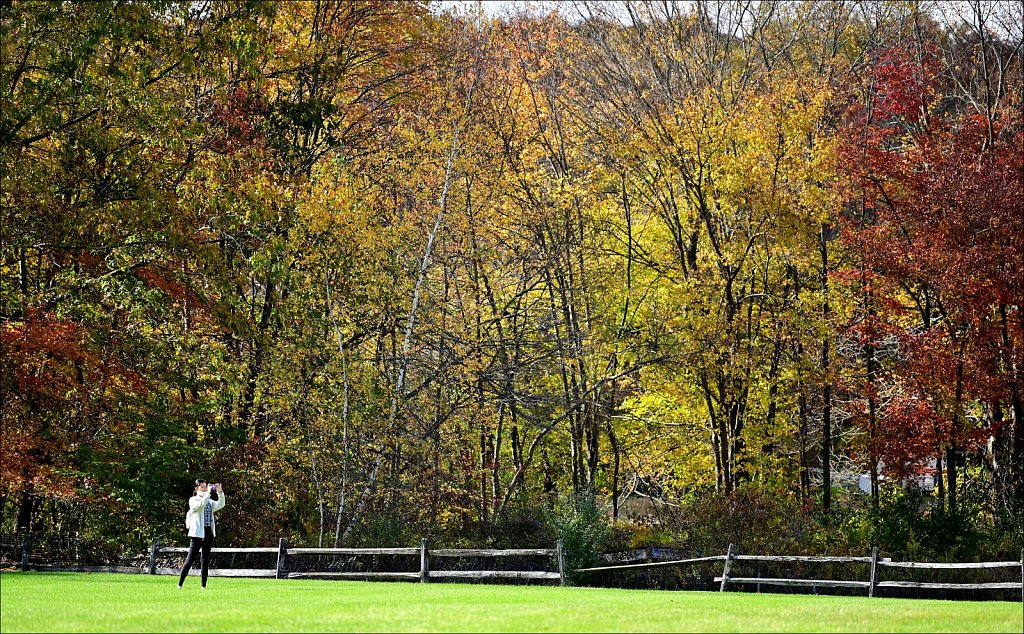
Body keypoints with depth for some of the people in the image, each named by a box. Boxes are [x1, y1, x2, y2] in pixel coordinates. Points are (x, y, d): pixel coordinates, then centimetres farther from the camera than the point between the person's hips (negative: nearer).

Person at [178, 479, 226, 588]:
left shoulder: (209, 501, 16)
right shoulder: (193, 500, 0)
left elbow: (221, 505, 2)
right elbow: (200, 505, -21)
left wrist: (220, 492, -11)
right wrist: (208, 493, -19)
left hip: (209, 533, 6)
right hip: (197, 533, -6)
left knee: (205, 559, 6)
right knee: (190, 558, -8)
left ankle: (203, 585, 8)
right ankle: (180, 584, -6)